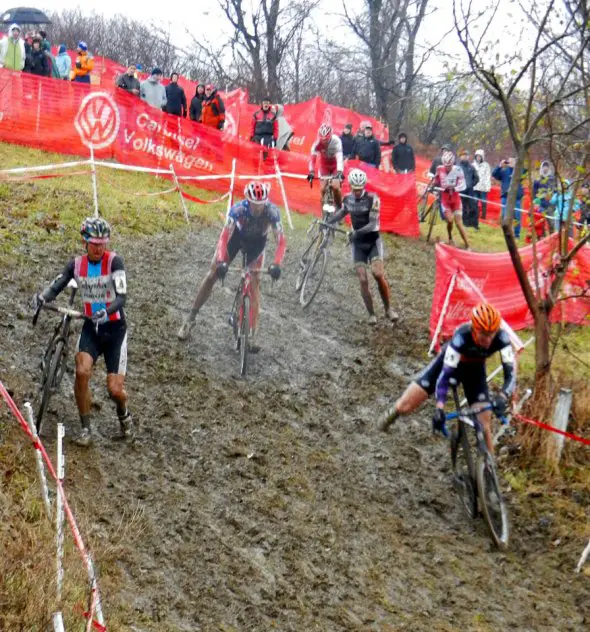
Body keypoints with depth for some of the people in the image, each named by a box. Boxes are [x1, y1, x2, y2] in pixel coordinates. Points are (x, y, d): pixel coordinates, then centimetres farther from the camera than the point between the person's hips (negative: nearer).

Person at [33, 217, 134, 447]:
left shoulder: (114, 261, -14)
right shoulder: (76, 264, -2)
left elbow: (121, 297, -24)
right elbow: (56, 286, -10)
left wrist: (106, 311, -44)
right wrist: (42, 297, -33)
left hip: (115, 328, -3)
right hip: (91, 327, 3)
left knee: (114, 389, -8)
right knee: (82, 372, -24)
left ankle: (123, 414, 29)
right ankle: (85, 428, -8)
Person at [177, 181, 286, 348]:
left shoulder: (272, 212, -36)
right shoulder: (238, 209, -38)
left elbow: (281, 242, -36)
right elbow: (224, 237, -41)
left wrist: (276, 264, -52)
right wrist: (221, 262, -55)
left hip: (256, 242, 0)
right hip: (236, 236, 0)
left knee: (254, 282, -11)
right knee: (212, 275, -1)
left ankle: (253, 334, -8)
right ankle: (190, 319, 12)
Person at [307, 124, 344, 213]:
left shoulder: (336, 141, -32)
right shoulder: (317, 143, -27)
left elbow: (339, 157, -41)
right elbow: (312, 158, -35)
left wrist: (340, 171, -55)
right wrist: (311, 172, -49)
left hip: (335, 164, -2)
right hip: (324, 165, 2)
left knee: (335, 187, -17)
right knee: (323, 189, -6)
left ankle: (339, 208, 5)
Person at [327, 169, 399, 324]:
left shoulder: (373, 199, -15)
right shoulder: (347, 199, -1)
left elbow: (373, 223, -22)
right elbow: (342, 212, 21)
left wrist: (358, 232, -35)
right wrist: (327, 222, 9)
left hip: (373, 241, -3)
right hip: (358, 243, 3)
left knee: (378, 274, -21)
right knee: (363, 280, -7)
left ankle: (388, 309, -4)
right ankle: (371, 314, 2)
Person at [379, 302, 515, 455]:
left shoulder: (501, 338, -34)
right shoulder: (462, 336, -39)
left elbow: (511, 372, -37)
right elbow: (446, 373, -41)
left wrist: (502, 398, -57)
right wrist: (439, 409, -52)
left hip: (474, 370, 1)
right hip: (448, 362, -1)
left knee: (484, 427, -12)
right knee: (404, 407, -2)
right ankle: (392, 414, 35)